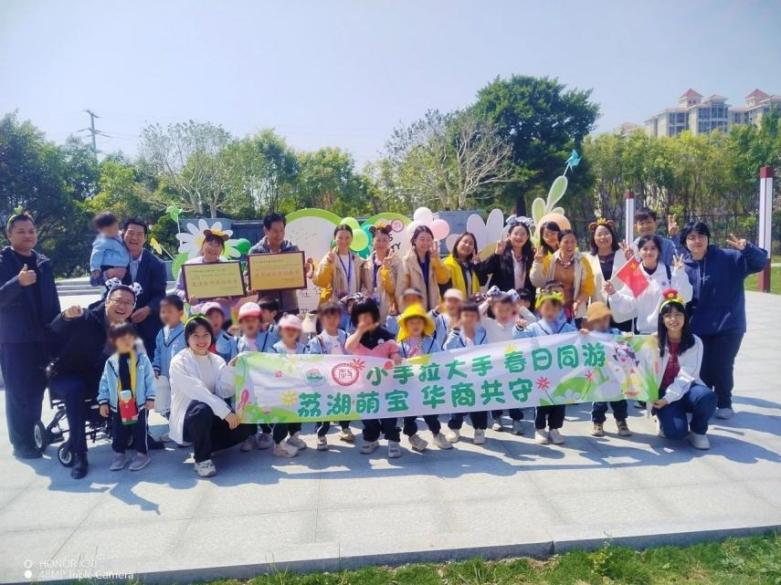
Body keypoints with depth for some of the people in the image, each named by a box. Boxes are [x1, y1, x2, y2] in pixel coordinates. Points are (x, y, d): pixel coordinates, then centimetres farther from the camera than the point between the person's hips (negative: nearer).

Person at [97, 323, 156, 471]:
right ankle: (119, 455, 27)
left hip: (139, 403, -2)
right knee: (118, 432, 12)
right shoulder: (110, 362, 0)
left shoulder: (142, 358, -6)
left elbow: (150, 379, -4)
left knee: (139, 430, 7)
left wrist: (150, 398, -7)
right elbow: (104, 383, 5)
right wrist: (103, 402, 2)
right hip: (118, 405, 2)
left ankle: (142, 454, 20)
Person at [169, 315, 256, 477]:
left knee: (247, 425, -15)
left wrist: (231, 369, -21)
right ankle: (201, 458, -14)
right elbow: (197, 392, -25)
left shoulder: (217, 360, 6)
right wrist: (225, 411, -32)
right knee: (203, 409, -38)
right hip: (186, 420, -6)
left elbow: (225, 392, -7)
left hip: (212, 418, 6)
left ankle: (202, 448, 6)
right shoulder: (179, 361, -12)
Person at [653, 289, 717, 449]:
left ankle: (698, 430, -4)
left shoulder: (695, 343, -5)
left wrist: (668, 399, -22)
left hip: (686, 390, 1)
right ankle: (665, 418, 12)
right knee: (675, 432, -26)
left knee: (706, 396, -35)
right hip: (663, 392, -1)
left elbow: (686, 376, -13)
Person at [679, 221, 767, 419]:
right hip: (699, 328, 2)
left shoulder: (729, 258, -7)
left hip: (728, 326, -2)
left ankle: (724, 404, 25)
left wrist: (746, 248, -33)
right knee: (702, 367, 7)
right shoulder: (684, 266, -1)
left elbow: (760, 262, -14)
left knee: (721, 366, 2)